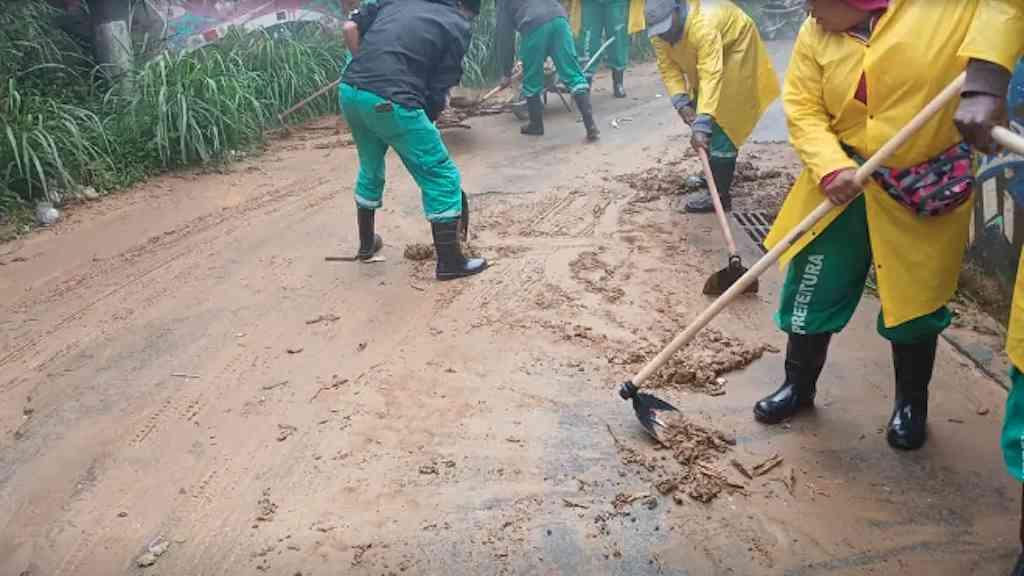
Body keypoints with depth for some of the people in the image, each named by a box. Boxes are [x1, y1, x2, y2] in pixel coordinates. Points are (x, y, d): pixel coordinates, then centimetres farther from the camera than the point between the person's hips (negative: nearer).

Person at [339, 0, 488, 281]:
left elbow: (350, 28, 14)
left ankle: (366, 243, 44)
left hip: (350, 91, 7)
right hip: (390, 102, -7)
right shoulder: (457, 26, 7)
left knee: (370, 167, 29)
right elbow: (438, 92, 5)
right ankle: (450, 262, 13)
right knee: (442, 177, 7)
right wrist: (428, 124, 20)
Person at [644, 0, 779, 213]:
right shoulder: (659, 31, -19)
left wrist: (701, 126, -53)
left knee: (721, 119, -14)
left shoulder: (703, 25, -41)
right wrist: (681, 102, -29)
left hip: (736, 47, -8)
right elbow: (668, 68, -13)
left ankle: (719, 193, -12)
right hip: (701, 57, 8)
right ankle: (713, 174, 31)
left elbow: (711, 77, -47)